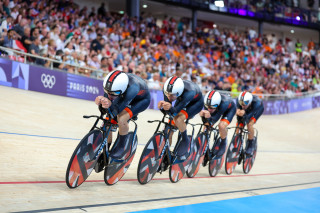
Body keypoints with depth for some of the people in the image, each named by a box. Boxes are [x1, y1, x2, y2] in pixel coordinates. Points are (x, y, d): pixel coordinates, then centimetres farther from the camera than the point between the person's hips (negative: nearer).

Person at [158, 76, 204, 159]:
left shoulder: (189, 93, -45)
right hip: (181, 100, 5)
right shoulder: (167, 89, -31)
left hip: (196, 103, -5)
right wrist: (162, 106, -47)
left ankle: (185, 141, -4)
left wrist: (170, 107, -62)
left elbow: (175, 111, -40)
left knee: (178, 119, -31)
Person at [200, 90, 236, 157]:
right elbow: (206, 122, -28)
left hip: (230, 108, -4)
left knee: (221, 125, -27)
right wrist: (203, 116, -49)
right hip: (218, 109, 5)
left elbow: (213, 121, -40)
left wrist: (209, 118, -62)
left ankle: (223, 144, 1)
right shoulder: (207, 103, -34)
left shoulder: (224, 104, -45)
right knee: (207, 125, -11)